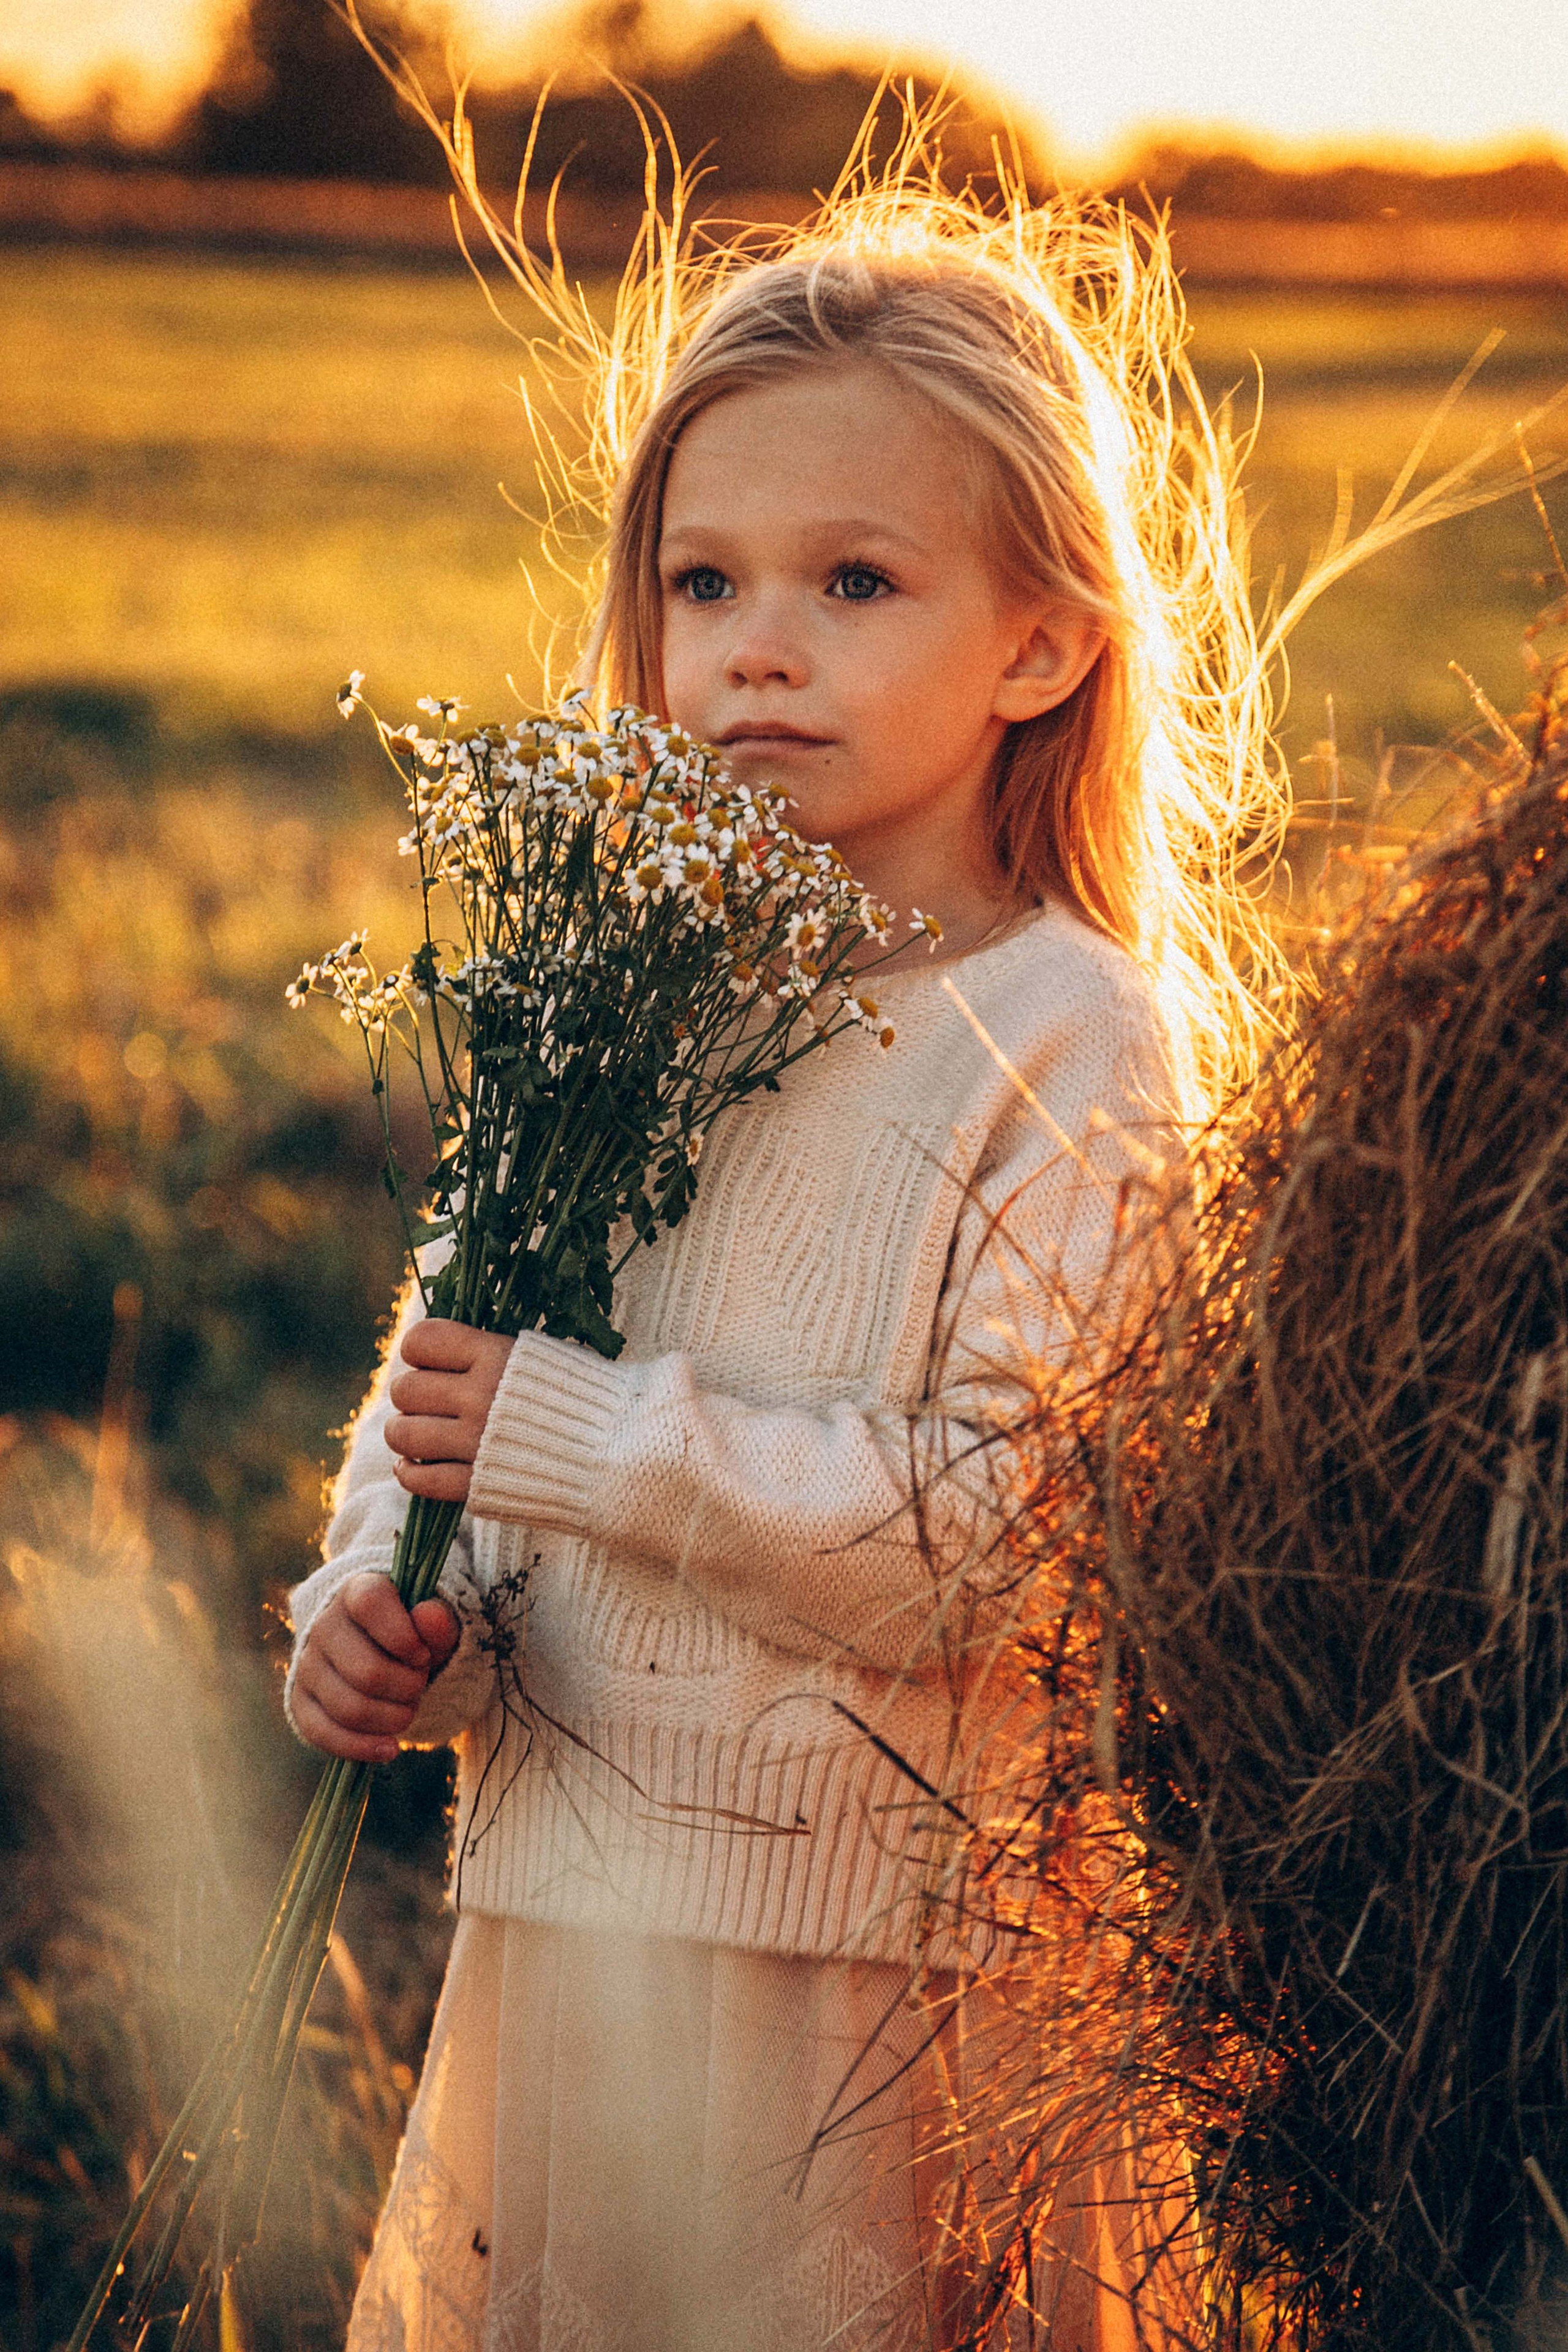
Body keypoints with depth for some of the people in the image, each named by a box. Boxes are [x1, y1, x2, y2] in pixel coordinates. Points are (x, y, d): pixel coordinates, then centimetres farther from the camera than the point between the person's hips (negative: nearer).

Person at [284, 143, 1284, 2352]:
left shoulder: (1081, 1042, -11)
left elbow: (1000, 1548, -20)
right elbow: (444, 1371, 12)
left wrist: (586, 1438, -21)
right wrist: (382, 1607, -8)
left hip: (875, 1976, -6)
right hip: (548, 1911, 6)